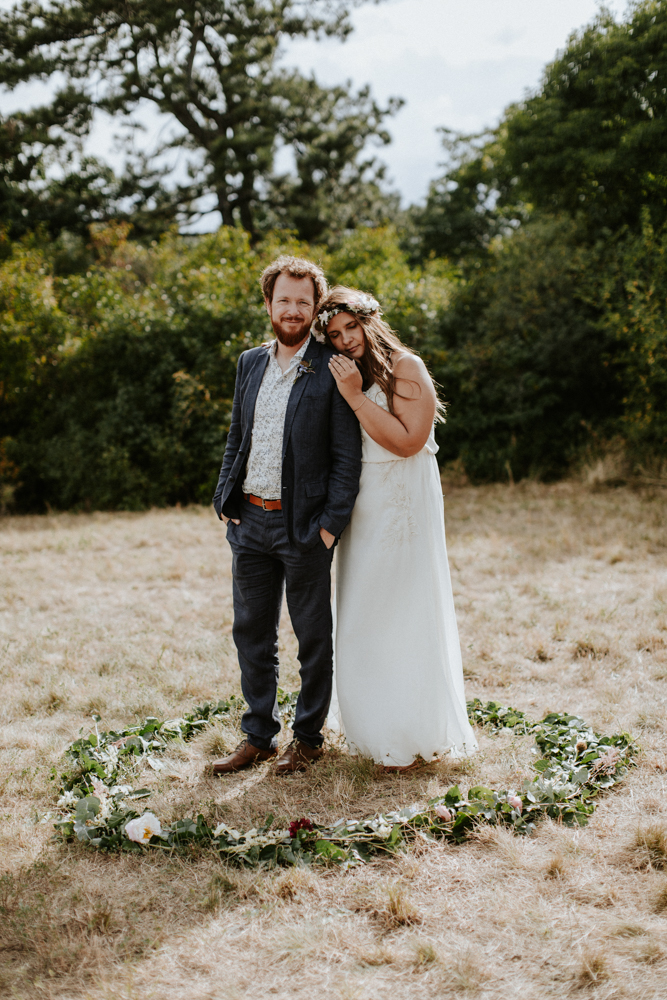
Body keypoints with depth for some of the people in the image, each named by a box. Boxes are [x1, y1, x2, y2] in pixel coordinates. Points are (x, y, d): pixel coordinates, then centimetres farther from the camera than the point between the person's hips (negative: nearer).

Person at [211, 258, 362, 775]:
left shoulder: (331, 370, -7)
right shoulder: (250, 363, 11)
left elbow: (347, 456, -9)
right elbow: (236, 439, 15)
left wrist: (331, 525, -14)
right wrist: (226, 501, 5)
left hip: (303, 527, -5)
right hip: (249, 521, 6)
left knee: (313, 637, 8)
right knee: (251, 633, 13)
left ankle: (309, 737, 24)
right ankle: (259, 736, 27)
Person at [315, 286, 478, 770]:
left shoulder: (405, 368, -9)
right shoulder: (344, 376, 12)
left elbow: (408, 441, -19)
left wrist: (356, 397, -20)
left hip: (402, 504, -7)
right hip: (360, 508, 7)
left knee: (400, 615, -3)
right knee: (362, 619, 11)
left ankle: (413, 737, 10)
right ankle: (374, 727, 24)